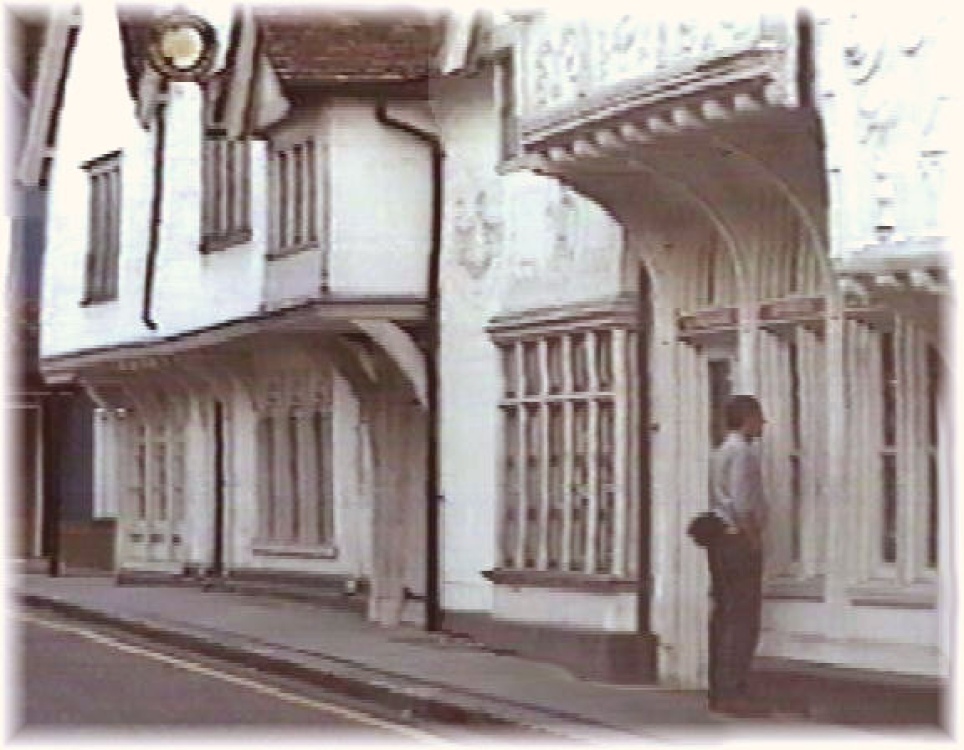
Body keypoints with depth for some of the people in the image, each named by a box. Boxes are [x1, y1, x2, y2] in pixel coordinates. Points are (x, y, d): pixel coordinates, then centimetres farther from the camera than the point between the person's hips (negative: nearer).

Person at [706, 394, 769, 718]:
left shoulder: (721, 451, 18)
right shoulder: (742, 451, -12)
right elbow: (742, 503, -20)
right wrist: (754, 542, -15)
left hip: (721, 540, 10)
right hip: (739, 539, -10)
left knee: (723, 615, 11)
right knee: (742, 619, -9)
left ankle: (718, 691, 13)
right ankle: (733, 693, -12)